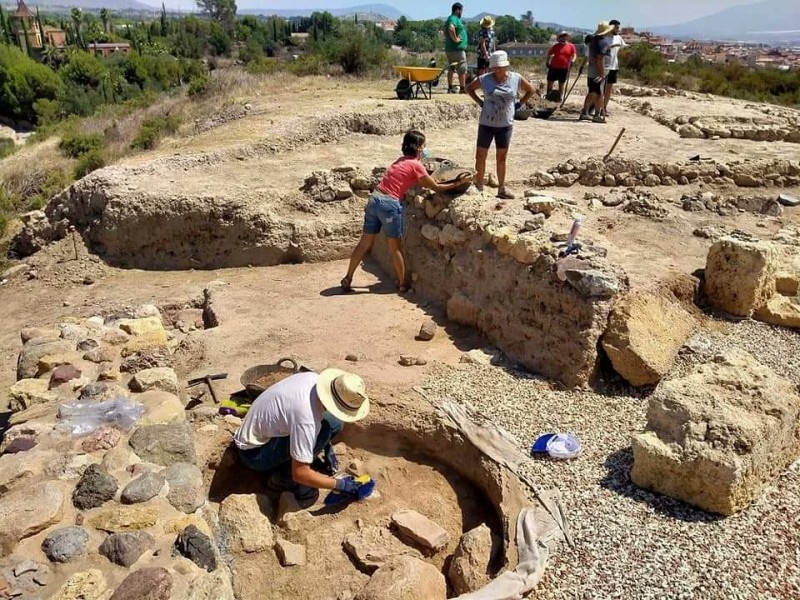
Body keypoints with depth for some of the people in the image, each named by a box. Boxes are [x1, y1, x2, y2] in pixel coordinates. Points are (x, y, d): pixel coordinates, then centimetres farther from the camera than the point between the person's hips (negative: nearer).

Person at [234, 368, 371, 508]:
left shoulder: (314, 379, -14)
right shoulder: (306, 419, -36)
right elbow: (300, 474, -29)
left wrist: (327, 448, 5)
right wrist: (339, 484, -19)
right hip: (254, 451, -8)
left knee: (334, 421, -5)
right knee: (322, 429, -27)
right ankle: (285, 479, -8)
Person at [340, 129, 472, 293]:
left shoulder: (401, 161, 18)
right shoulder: (416, 165, -5)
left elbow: (419, 182, 28)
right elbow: (436, 188, 0)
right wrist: (458, 183, 7)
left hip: (374, 199, 8)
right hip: (389, 205, -8)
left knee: (365, 244, 13)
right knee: (395, 248, 6)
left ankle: (347, 279, 17)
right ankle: (402, 284, 19)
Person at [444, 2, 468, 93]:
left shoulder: (451, 18, 19)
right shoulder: (454, 19, -14)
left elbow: (446, 32, 30)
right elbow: (451, 29, -34)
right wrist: (455, 39, -24)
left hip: (449, 48, 10)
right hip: (457, 49, -10)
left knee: (451, 68, 13)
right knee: (462, 70, -6)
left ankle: (450, 87, 18)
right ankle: (463, 88, -5)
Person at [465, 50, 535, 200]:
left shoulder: (516, 79, -3)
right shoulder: (484, 79, -7)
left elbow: (530, 90, 12)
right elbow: (469, 88, 9)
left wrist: (519, 104, 2)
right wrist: (480, 102, -1)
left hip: (505, 125, 1)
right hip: (486, 124, 0)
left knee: (501, 158, 9)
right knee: (480, 156, 3)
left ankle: (502, 188, 19)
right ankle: (479, 186, 15)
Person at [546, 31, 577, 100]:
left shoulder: (571, 46, 0)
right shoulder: (556, 46, 4)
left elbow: (574, 55, -1)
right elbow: (549, 53, 13)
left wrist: (572, 61, -20)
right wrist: (548, 62, 5)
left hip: (564, 68, -1)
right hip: (553, 67, 2)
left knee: (561, 84, 6)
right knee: (550, 82, 6)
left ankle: (560, 97, 17)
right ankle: (548, 95, 23)